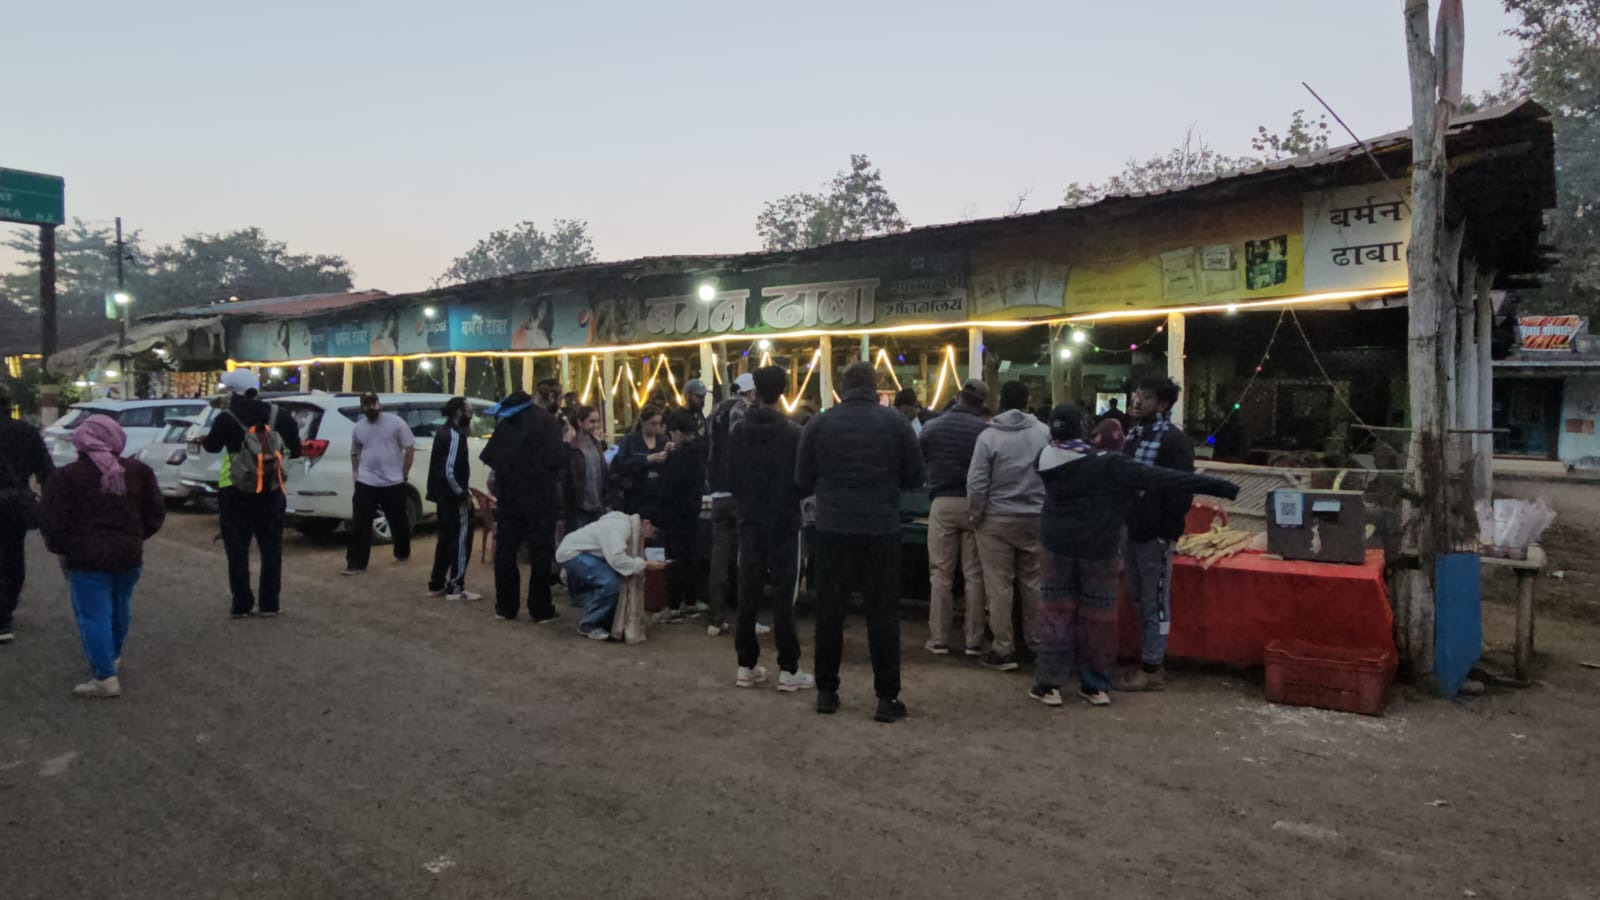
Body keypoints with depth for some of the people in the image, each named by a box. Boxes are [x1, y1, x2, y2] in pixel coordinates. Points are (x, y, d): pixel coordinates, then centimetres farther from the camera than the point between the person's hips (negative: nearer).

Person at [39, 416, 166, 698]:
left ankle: (105, 678, 0)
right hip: (129, 555, 4)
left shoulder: (66, 477, -6)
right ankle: (113, 657, 41)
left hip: (87, 558, -4)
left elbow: (53, 524, -9)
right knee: (119, 608, 22)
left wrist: (63, 550, 7)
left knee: (93, 616, 1)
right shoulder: (138, 471, 4)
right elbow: (156, 513, 6)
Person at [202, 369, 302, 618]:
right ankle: (270, 603, 12)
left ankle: (242, 604, 7)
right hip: (271, 491, 3)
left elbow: (212, 446, 3)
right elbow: (294, 449, 3)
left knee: (238, 550, 6)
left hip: (236, 492, -3)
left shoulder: (227, 418, -9)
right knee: (271, 548, 10)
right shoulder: (279, 415, 0)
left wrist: (204, 439, 24)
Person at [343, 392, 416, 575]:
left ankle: (402, 553, 32)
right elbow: (354, 453, 20)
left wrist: (404, 474, -5)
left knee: (398, 521, 11)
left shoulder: (395, 422, -7)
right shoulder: (358, 427, 6)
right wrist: (355, 473, 9)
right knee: (360, 523, -3)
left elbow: (410, 448, -5)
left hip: (393, 482, -3)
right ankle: (356, 563, 1)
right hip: (366, 483, 3)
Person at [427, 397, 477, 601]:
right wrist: (462, 493, -15)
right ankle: (455, 588, 2)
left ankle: (436, 584, 22)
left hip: (444, 495, 10)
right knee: (460, 540, -2)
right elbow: (449, 471, -25)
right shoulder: (455, 435, -17)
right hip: (454, 497, -10)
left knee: (446, 538, 16)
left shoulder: (444, 433, 14)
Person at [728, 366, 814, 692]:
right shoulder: (792, 432, -12)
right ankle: (788, 670, 3)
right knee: (783, 596, 0)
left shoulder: (738, 431, 1)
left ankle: (746, 665, 13)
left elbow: (731, 478, 5)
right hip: (784, 522, -4)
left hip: (750, 522, 4)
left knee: (747, 594, 8)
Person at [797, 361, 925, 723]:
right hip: (881, 529, -1)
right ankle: (887, 697, 8)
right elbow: (916, 477, 1)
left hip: (832, 528, 1)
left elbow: (803, 480, 2)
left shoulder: (819, 424, -2)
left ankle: (826, 691, 18)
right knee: (882, 613, 5)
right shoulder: (895, 422, -4)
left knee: (829, 610, 11)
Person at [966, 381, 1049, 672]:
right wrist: (1045, 507, 14)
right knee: (1034, 583, 14)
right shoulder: (1044, 432, -4)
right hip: (1035, 519, 3)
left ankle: (1004, 650, 6)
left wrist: (976, 515, 2)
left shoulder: (989, 436, -11)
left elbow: (976, 483, -12)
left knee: (999, 587, 3)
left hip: (997, 520, -3)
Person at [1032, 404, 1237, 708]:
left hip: (1058, 545, 3)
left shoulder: (1046, 459, -8)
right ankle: (1095, 685, 17)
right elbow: (1158, 478, -23)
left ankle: (1049, 683, 9)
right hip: (1098, 548, -3)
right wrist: (1214, 485, -24)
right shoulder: (1106, 464, -20)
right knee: (1097, 615, 9)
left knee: (1056, 610, 9)